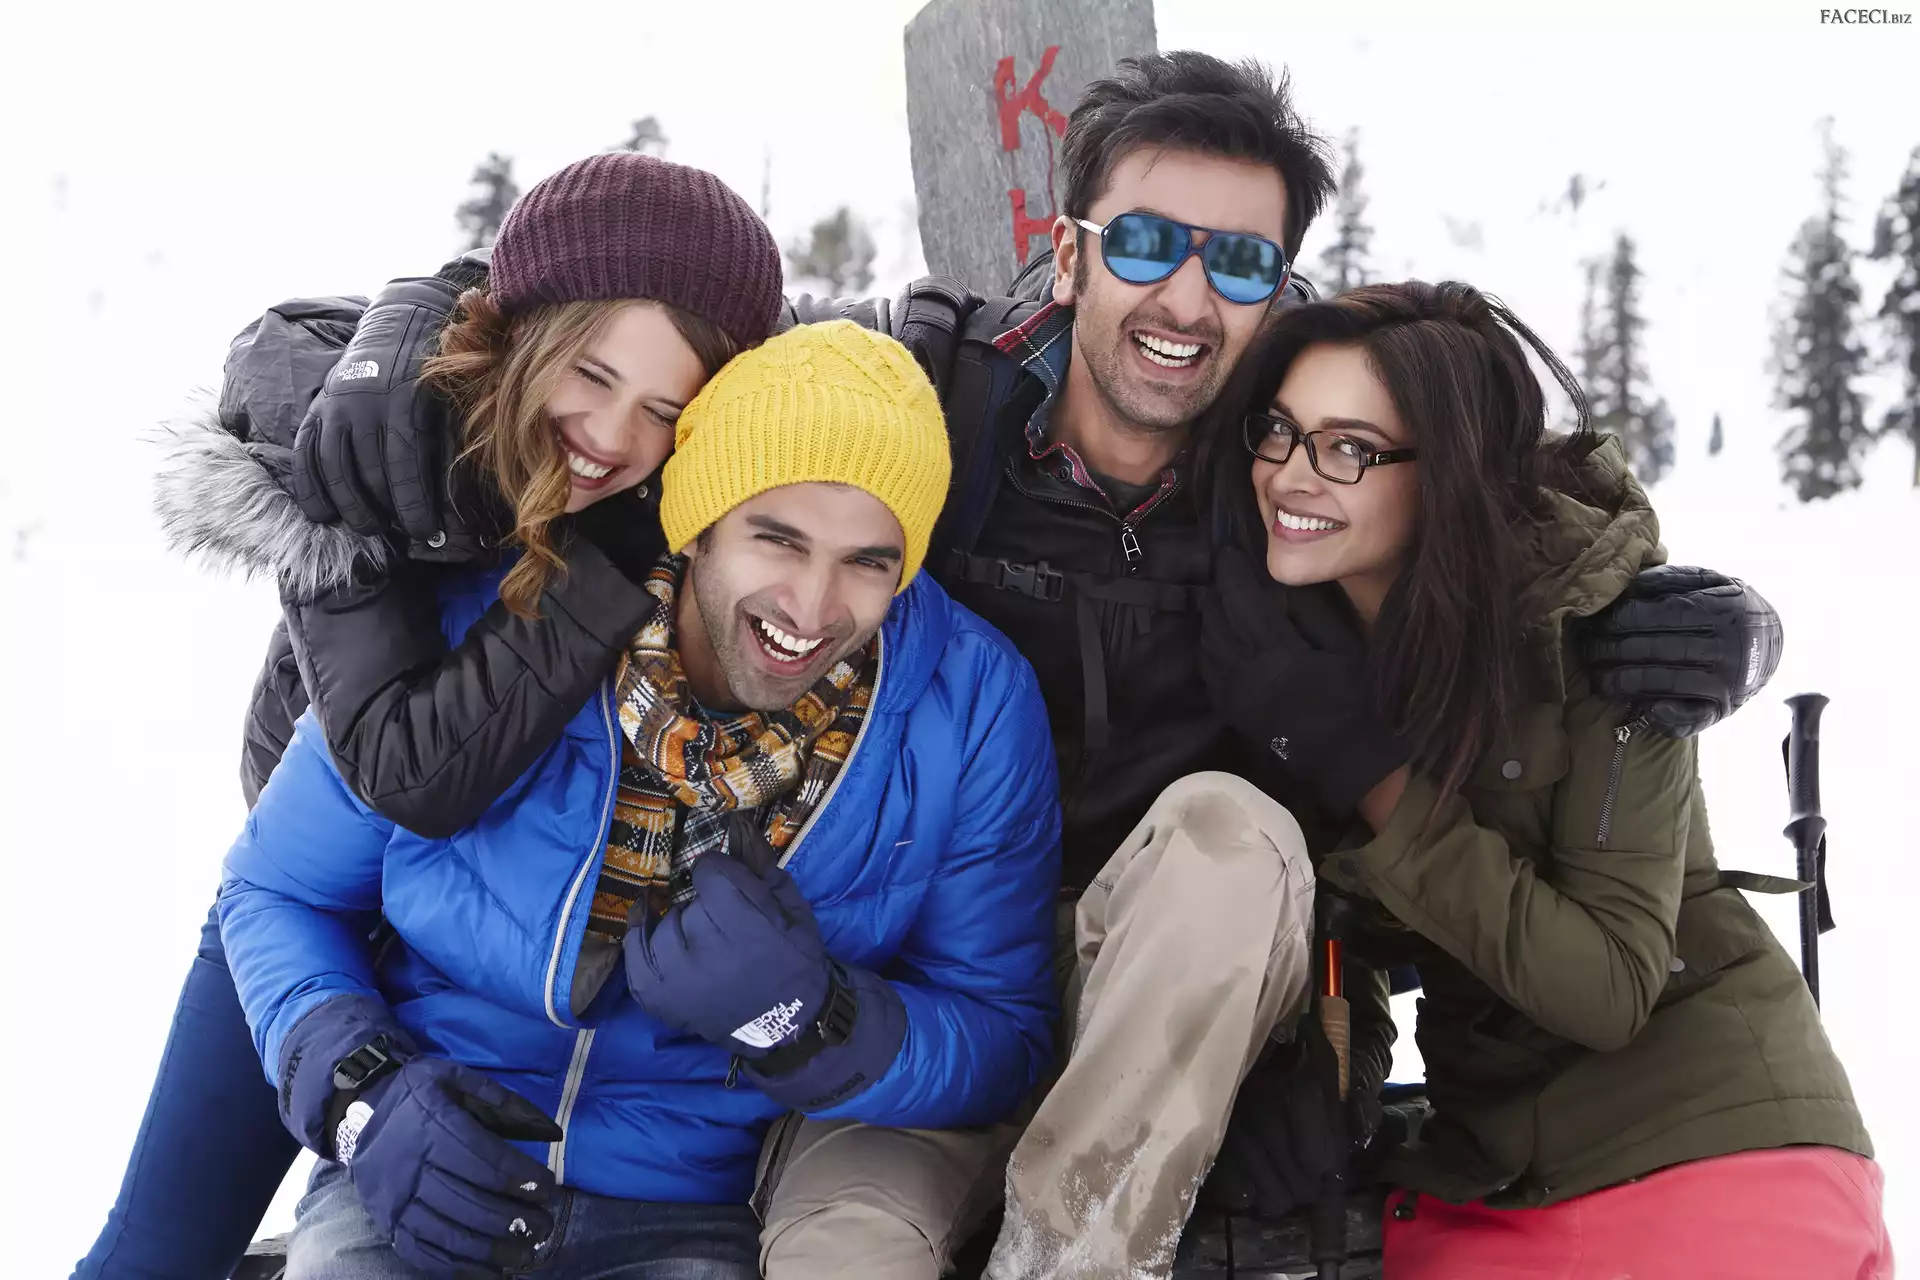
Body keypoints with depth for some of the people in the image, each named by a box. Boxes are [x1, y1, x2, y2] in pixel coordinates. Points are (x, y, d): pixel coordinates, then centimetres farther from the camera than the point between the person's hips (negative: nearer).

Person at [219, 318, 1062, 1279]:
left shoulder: (970, 712, -7)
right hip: (419, 1172, 0)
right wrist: (361, 1090, -13)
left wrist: (806, 1019, -22)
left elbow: (1002, 1048, -2)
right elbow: (277, 889, 6)